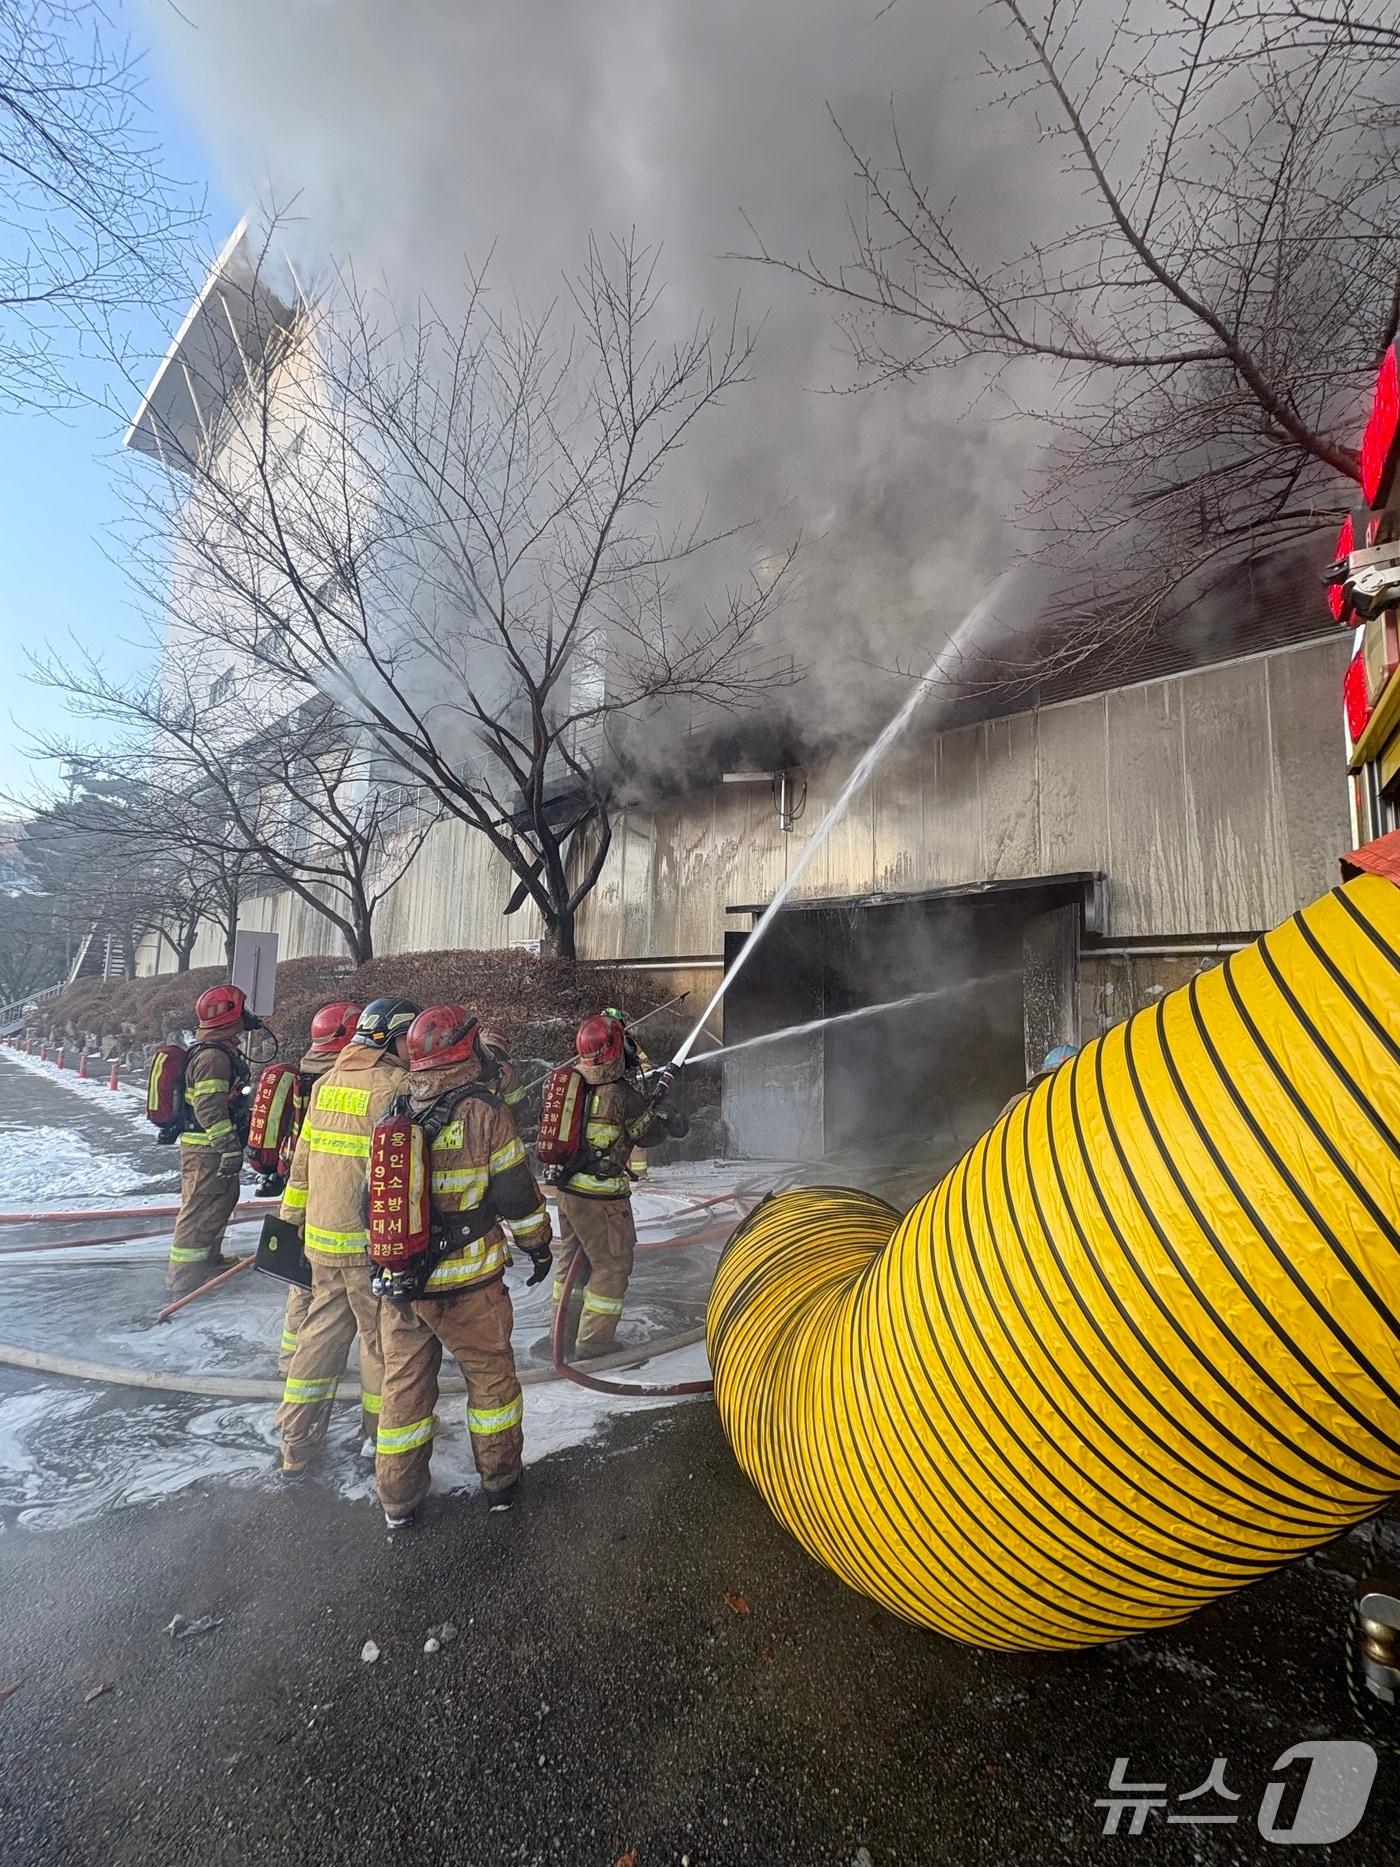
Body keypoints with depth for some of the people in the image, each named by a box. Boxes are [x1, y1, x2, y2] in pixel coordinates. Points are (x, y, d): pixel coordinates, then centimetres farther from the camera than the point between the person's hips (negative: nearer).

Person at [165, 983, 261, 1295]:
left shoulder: (222, 1050, 13)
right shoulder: (213, 1056, -21)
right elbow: (210, 1109, -26)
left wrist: (234, 1143, 30)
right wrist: (229, 1148, -24)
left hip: (213, 1147, 11)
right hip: (207, 1149, -11)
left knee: (221, 1202, 21)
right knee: (201, 1210, -2)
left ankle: (209, 1259, 37)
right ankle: (183, 1276, 8)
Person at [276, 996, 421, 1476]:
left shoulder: (327, 1083, 7)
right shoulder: (396, 1086, -18)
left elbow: (302, 1160, 13)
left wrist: (292, 1218, 22)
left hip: (322, 1238, 7)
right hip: (373, 1244, -7)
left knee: (322, 1328, 19)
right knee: (383, 1338, 10)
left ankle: (296, 1442, 28)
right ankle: (381, 1433, 27)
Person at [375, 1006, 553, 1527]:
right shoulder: (485, 1112, -16)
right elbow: (517, 1194, -11)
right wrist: (538, 1244, 5)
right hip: (468, 1281, -4)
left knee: (403, 1383, 18)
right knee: (490, 1374, 16)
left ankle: (398, 1499, 31)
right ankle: (500, 1480, 31)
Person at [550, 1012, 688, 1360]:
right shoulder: (622, 1094, -20)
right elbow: (650, 1134, -6)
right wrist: (660, 1094, 7)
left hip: (567, 1188, 8)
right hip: (601, 1197, -7)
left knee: (571, 1259, 22)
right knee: (611, 1266, 10)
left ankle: (565, 1334, 35)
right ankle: (594, 1341, 19)